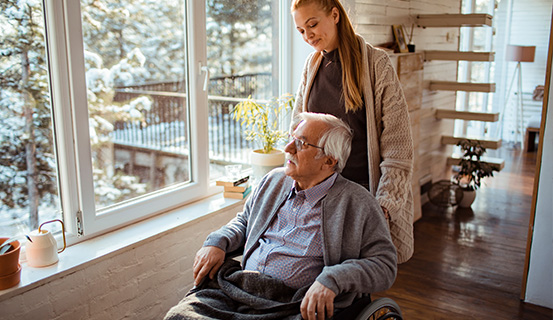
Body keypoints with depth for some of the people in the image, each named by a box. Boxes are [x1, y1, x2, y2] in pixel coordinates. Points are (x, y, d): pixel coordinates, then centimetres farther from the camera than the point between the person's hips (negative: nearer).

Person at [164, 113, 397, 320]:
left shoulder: (357, 202, -1)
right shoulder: (274, 180, 16)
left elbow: (385, 264, -4)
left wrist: (331, 280, -19)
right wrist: (218, 242, 9)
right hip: (231, 291, 4)